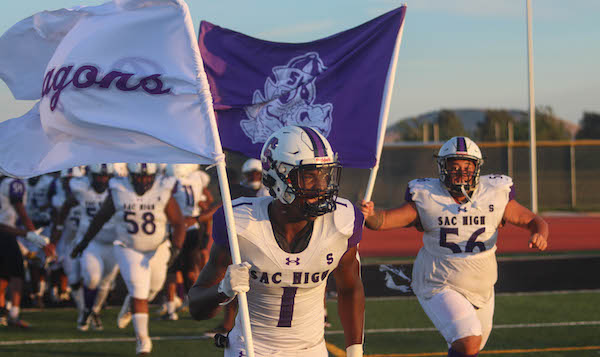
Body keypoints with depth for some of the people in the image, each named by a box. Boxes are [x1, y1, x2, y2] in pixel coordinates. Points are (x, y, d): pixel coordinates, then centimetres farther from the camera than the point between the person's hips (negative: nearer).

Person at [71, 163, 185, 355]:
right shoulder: (118, 192, -14)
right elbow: (100, 218, 2)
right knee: (139, 293, -10)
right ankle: (142, 338, -1)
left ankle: (131, 303, 53)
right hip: (129, 250, -2)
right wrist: (84, 242, 8)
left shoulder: (163, 194, -16)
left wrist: (176, 247, -24)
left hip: (157, 250, 2)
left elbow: (179, 224, -9)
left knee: (152, 288, 19)